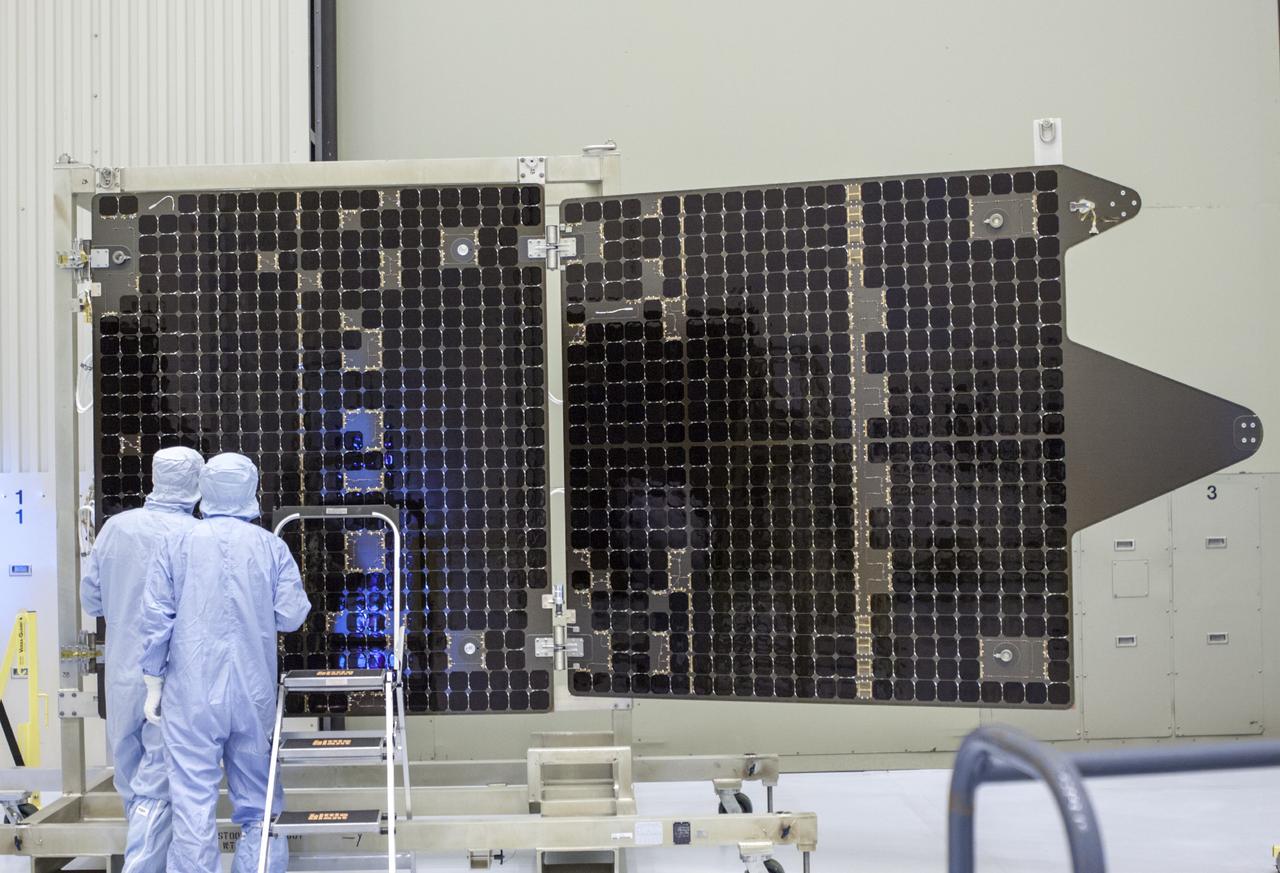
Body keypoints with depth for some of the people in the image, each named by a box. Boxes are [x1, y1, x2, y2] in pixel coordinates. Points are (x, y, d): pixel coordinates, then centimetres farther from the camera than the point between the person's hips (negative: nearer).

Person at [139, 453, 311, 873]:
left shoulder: (178, 546, 0)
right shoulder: (271, 546, 0)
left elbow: (156, 619, -1)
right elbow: (291, 616, -2)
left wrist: (154, 684, 7)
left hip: (191, 695, -1)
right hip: (254, 693, 1)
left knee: (194, 806, 0)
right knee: (259, 804, 11)